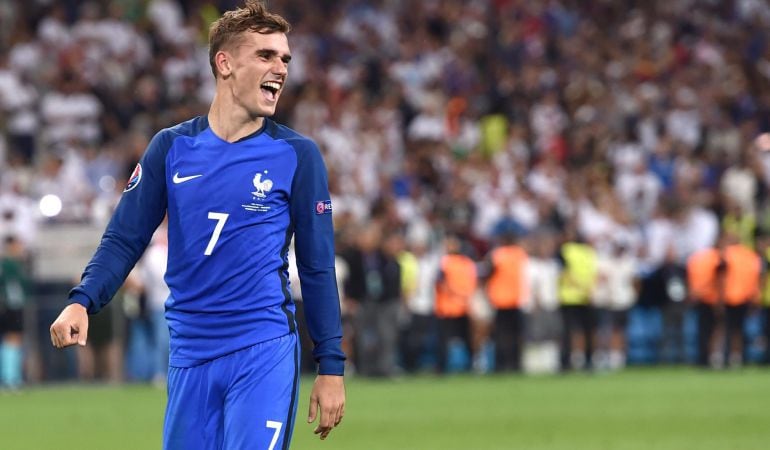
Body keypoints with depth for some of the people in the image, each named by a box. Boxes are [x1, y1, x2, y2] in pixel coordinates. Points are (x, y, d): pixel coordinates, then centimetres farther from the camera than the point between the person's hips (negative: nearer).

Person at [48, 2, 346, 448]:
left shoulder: (298, 155, 0)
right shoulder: (172, 147, 6)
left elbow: (317, 267, 3)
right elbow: (124, 239, 6)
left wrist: (332, 366, 0)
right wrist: (82, 302, -12)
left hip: (264, 355, -3)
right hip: (190, 354, 3)